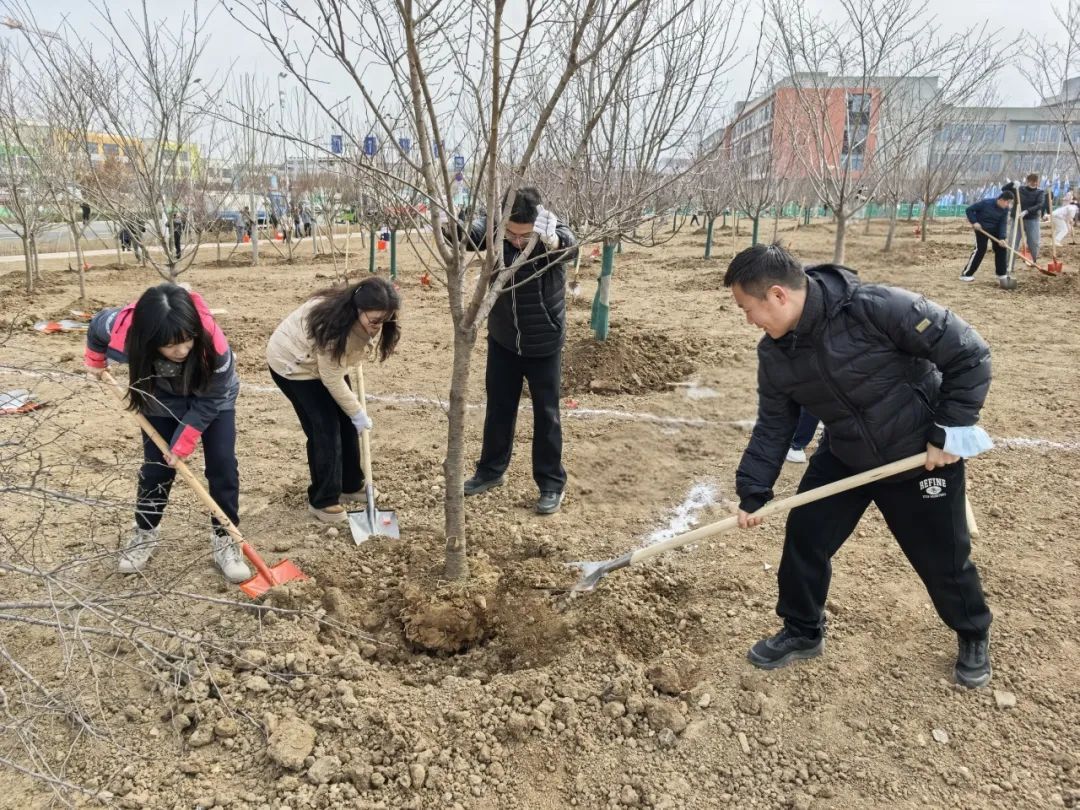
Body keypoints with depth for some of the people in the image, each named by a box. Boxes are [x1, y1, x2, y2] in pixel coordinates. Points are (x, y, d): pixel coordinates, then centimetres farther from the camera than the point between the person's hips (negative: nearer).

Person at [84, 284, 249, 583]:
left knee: (222, 465, -8)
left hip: (213, 396, -1)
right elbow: (97, 324, -9)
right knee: (156, 467, 2)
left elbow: (208, 402, -27)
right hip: (161, 398, 2)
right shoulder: (124, 331, -36)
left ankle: (224, 539, 6)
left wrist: (181, 445, -21)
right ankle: (145, 534, 24)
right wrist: (95, 362, 9)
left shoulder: (214, 345, -43)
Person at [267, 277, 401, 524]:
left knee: (345, 422, 6)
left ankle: (351, 486, 22)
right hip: (291, 362, -8)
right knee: (325, 428, -13)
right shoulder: (334, 326, -39)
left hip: (324, 362, 8)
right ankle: (322, 501, -1)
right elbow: (332, 380, -29)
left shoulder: (362, 319, -17)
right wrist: (358, 413, -20)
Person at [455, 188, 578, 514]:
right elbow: (466, 235, -27)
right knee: (498, 408, 16)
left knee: (546, 413, 7)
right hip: (502, 340, 3)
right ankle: (491, 470, 34)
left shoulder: (553, 235, -22)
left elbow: (569, 248, -42)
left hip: (543, 343, -3)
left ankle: (551, 483, 21)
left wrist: (550, 238, -64)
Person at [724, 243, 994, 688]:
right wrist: (752, 492, -6)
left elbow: (969, 355, -23)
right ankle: (802, 632, 28)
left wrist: (949, 431, -21)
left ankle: (974, 636, 42)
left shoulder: (877, 307, -32)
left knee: (944, 557, 11)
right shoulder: (775, 354, -11)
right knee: (804, 537, 3)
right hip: (844, 458, 5)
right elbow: (773, 426, -1)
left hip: (924, 456, -5)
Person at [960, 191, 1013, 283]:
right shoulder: (986, 203, -23)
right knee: (980, 249, -14)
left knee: (1001, 249, 3)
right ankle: (966, 274, -9)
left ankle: (1002, 274, 17)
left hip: (995, 229, 6)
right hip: (981, 228, -6)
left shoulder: (1005, 209, -7)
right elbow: (969, 210, -17)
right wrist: (974, 222, -23)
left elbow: (1003, 224, -10)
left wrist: (1002, 238, -21)